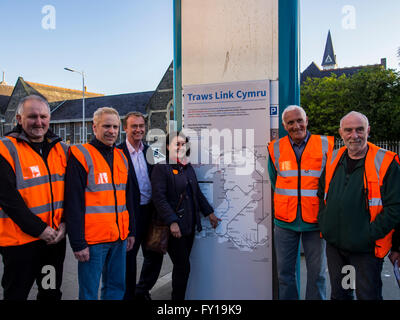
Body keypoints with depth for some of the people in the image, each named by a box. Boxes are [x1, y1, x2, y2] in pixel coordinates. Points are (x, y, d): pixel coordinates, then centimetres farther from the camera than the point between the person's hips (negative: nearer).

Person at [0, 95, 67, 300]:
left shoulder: (61, 149, 6)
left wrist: (64, 223, -6)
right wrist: (40, 229, -16)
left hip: (56, 237, 5)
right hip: (19, 240, -4)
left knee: (52, 292, 19)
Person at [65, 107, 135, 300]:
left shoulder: (121, 157, 12)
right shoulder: (81, 156, -8)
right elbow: (73, 203, -13)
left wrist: (130, 232, 14)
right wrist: (78, 243, -15)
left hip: (120, 239, 6)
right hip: (92, 240, -6)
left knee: (117, 287, 17)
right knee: (89, 293, 6)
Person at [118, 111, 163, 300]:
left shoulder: (150, 151, 8)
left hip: (150, 211, 6)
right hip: (130, 213, -5)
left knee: (155, 255, 16)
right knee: (128, 257, 9)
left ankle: (142, 291, 39)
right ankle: (128, 295, 30)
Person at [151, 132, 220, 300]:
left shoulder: (188, 167, 14)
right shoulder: (161, 168, -9)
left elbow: (197, 193, 21)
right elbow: (159, 197, -16)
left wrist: (209, 213, 19)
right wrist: (172, 222, -21)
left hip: (190, 225, 7)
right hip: (174, 226, -7)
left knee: (182, 266, 14)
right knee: (183, 267, -2)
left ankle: (178, 295, 28)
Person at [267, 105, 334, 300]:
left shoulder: (325, 145, -2)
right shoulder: (275, 148, 3)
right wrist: (287, 202, 9)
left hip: (315, 220, -1)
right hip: (285, 220, 2)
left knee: (317, 273, 11)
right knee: (285, 272, 12)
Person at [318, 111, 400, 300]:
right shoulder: (333, 159, 4)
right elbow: (322, 194, 15)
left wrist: (370, 234, -17)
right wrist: (323, 222, 5)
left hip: (366, 248, -5)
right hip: (333, 244, 5)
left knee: (367, 295, 10)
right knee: (338, 293, 22)